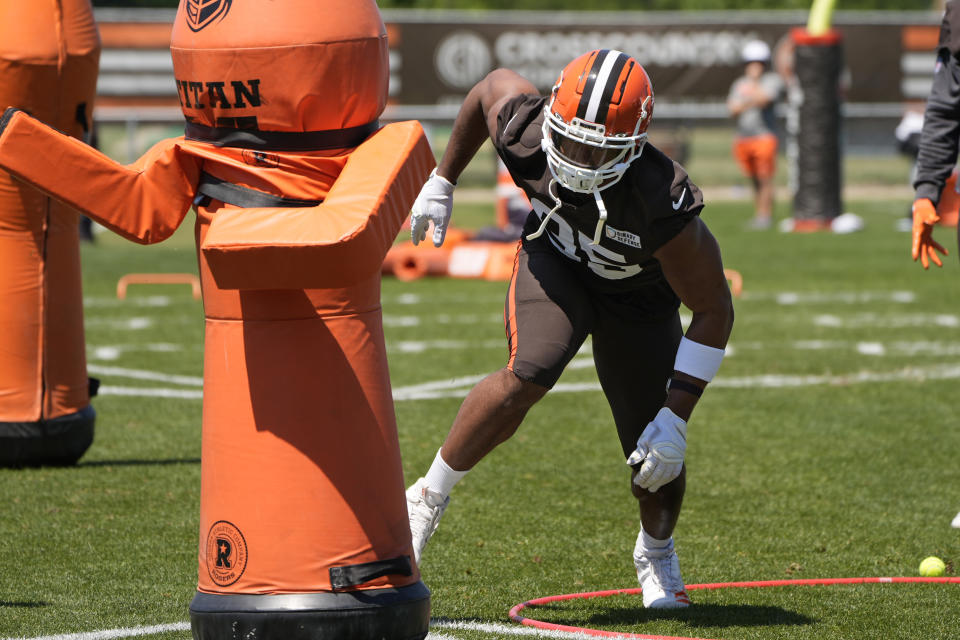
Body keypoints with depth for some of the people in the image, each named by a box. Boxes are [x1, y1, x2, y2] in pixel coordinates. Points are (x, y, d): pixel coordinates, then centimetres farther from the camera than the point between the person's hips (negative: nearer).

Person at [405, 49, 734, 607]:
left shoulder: (663, 208, -42)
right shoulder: (523, 131, -34)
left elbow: (714, 310, -28)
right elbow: (494, 85, -7)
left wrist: (675, 418, -30)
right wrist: (442, 182, 3)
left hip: (638, 297, -1)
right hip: (557, 263, 1)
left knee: (658, 460, -1)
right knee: (529, 377, -29)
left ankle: (656, 552, 34)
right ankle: (428, 500, -11)